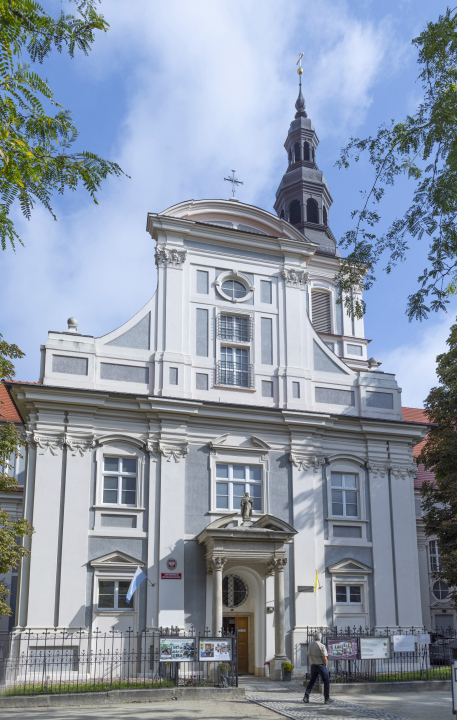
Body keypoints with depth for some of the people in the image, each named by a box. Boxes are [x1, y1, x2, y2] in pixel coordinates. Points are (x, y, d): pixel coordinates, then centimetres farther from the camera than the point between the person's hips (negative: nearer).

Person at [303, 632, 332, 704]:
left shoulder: (310, 645, 3)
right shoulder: (322, 646, -16)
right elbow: (325, 658, -16)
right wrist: (325, 665, -1)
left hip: (313, 666, 6)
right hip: (321, 665, -6)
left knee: (311, 681, 14)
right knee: (326, 682, 7)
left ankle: (306, 697, 7)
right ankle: (327, 699, 9)